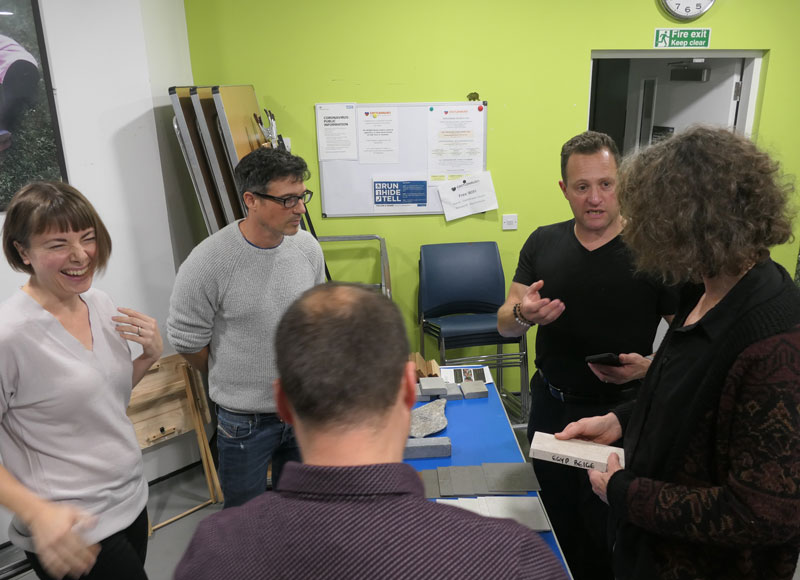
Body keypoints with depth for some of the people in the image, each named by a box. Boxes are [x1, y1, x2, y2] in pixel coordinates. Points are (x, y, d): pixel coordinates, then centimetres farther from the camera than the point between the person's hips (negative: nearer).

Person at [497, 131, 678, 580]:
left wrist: (651, 366, -29)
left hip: (619, 413, -3)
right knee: (559, 519, 23)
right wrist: (523, 314, -23)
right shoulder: (543, 243, -3)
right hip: (550, 404, 4)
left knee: (603, 528, 14)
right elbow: (504, 325, 0)